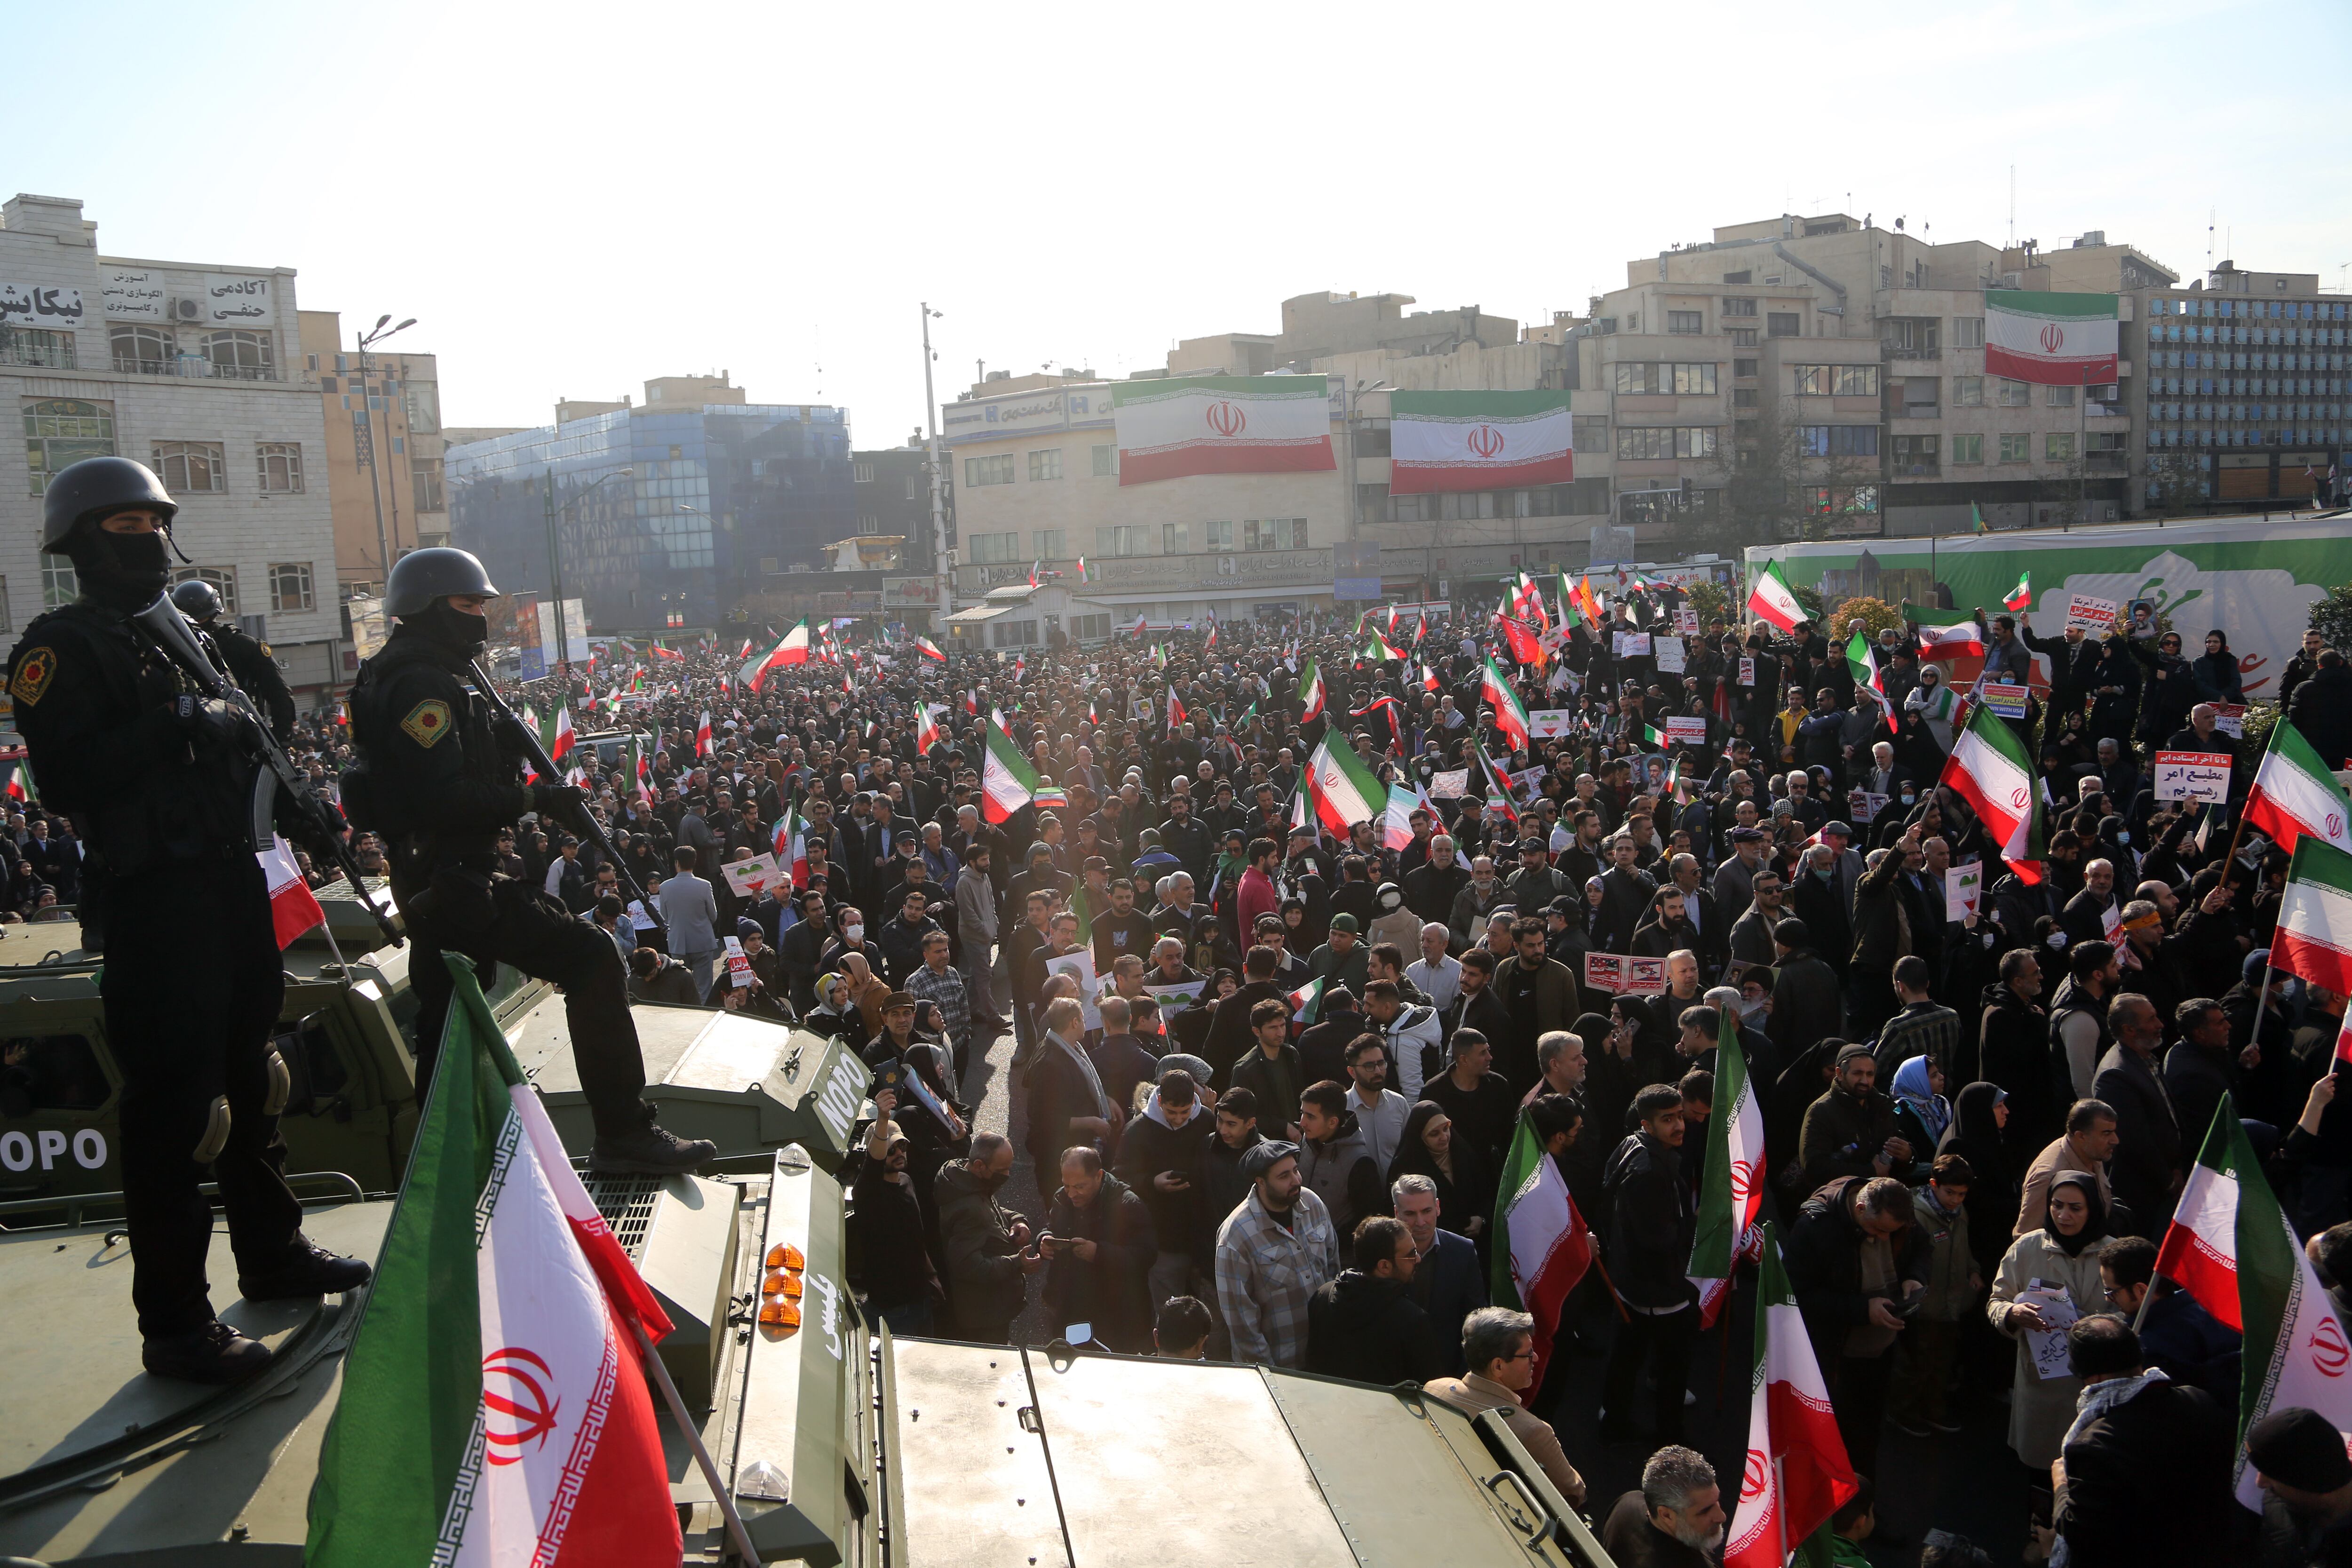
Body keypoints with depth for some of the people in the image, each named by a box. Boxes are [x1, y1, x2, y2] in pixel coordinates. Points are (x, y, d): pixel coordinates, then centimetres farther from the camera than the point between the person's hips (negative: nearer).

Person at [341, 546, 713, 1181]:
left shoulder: (396, 676, 19)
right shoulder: (423, 684, -16)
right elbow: (445, 797, -26)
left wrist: (504, 743, 5)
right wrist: (536, 800, -20)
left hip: (427, 880, 11)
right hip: (453, 881, -11)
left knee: (446, 1020, 19)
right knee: (592, 961, -15)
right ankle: (626, 1135, -14)